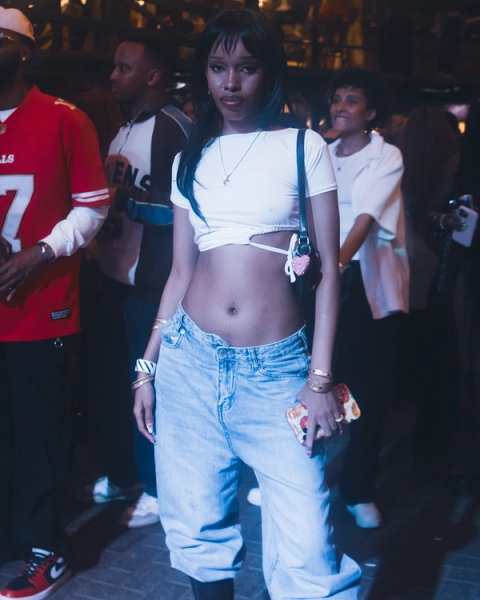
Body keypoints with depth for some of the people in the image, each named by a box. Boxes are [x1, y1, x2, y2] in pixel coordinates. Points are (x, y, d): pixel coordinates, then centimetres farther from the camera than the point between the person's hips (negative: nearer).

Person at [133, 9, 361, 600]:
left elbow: (328, 269, 0)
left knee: (306, 552, -8)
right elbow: (180, 272, 14)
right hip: (189, 359, 3)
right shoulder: (190, 159, 12)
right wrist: (147, 367, 11)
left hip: (277, 368, -3)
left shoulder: (304, 146, 2)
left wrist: (320, 378, -7)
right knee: (198, 533, 9)